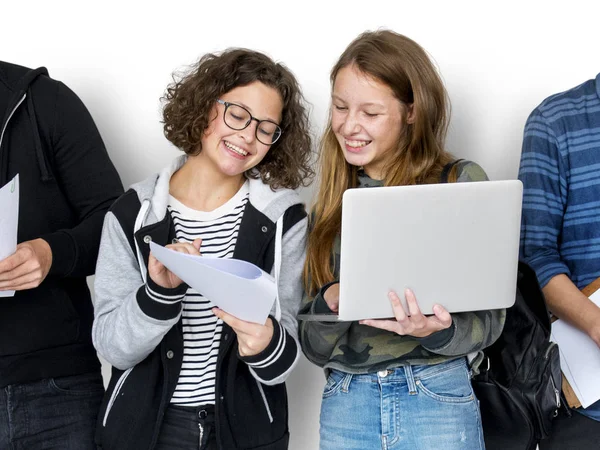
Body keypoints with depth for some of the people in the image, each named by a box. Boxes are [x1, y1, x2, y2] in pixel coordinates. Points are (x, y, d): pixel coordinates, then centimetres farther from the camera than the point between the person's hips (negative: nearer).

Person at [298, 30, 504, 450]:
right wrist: (331, 303, -14)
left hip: (438, 400, -3)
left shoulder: (462, 182, -3)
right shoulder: (332, 204, 7)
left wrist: (437, 330, -25)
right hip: (344, 404, 3)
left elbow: (488, 318, -4)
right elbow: (314, 347, 6)